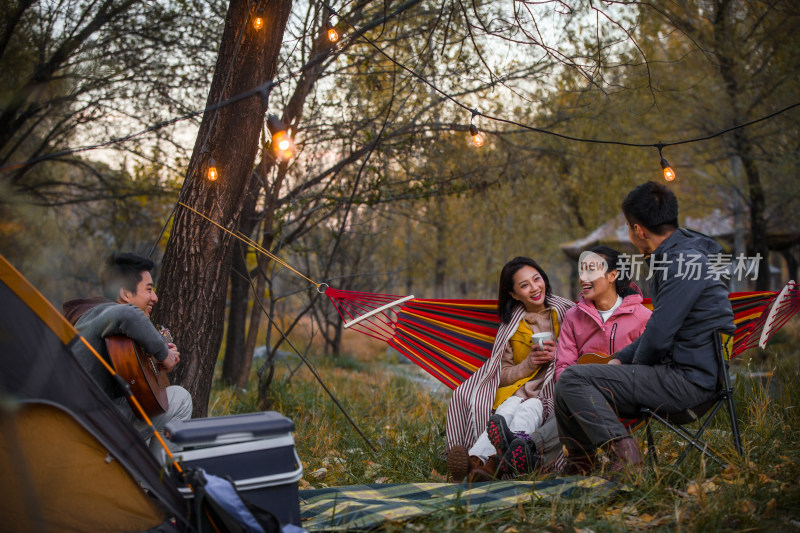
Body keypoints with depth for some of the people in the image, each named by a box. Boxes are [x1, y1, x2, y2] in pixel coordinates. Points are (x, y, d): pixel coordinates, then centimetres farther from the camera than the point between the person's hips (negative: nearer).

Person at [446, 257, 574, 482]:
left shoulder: (565, 313, 12)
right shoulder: (511, 326, 16)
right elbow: (504, 375, 10)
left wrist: (558, 355, -10)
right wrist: (530, 363, -9)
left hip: (554, 390, -2)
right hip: (517, 390, 2)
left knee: (528, 410, -37)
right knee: (506, 411, -35)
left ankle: (492, 463, -65)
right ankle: (477, 459, -64)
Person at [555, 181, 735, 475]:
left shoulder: (685, 262, -18)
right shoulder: (675, 257, 15)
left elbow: (658, 336, -21)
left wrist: (633, 366, -1)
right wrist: (620, 359, 12)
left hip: (687, 381, -10)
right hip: (677, 372, 10)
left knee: (572, 379, -18)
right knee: (565, 390, 11)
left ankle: (621, 449, -19)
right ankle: (580, 465, 22)